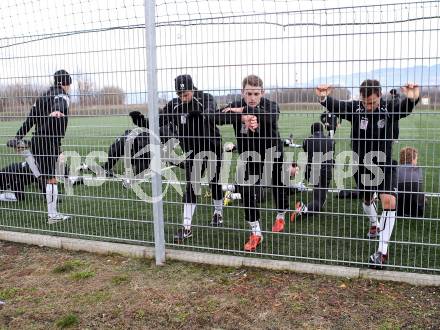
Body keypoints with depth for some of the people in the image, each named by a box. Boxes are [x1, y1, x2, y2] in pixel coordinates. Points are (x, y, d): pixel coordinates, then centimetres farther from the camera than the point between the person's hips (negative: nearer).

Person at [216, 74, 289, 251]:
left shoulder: (270, 105, -18)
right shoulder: (235, 106, -15)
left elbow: (270, 117, -42)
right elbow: (218, 118, -33)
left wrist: (244, 110, -42)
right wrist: (241, 118, -48)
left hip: (272, 152, -1)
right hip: (249, 155, 1)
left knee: (278, 185, 16)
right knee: (247, 190, -10)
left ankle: (281, 216, 47)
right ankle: (256, 233, 4)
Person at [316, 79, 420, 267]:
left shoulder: (390, 109, -13)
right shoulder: (355, 108, -12)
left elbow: (405, 107, -34)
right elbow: (334, 106, -29)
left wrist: (412, 98, -58)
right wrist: (323, 98, -52)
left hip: (384, 166, -2)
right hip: (361, 165, 2)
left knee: (389, 201, -15)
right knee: (366, 198, 22)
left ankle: (382, 251, -8)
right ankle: (374, 224, 54)